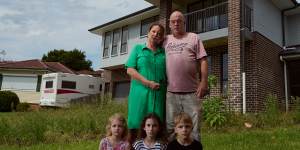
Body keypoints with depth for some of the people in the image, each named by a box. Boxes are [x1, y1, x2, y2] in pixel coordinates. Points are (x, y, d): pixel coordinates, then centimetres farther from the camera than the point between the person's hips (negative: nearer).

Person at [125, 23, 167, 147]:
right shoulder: (138, 48, 11)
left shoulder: (164, 53, 16)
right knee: (135, 127, -1)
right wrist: (148, 83, -10)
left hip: (159, 94, 2)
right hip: (140, 93, -2)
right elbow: (130, 70, 0)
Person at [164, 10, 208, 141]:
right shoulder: (166, 40, 15)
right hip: (171, 91, 2)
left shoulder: (193, 38, 9)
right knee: (170, 127, 9)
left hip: (191, 91, -2)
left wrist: (204, 82, -7)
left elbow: (203, 61, 3)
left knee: (193, 126, 4)